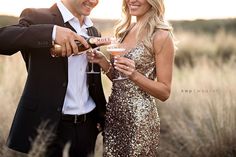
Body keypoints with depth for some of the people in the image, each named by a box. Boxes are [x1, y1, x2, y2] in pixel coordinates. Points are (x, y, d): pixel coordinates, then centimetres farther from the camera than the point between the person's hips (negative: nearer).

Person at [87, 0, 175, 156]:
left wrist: (134, 74, -24)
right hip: (114, 111, 7)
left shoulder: (161, 35, -13)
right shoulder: (125, 30, 8)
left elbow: (165, 92, -10)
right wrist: (103, 61, -3)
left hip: (140, 117, -6)